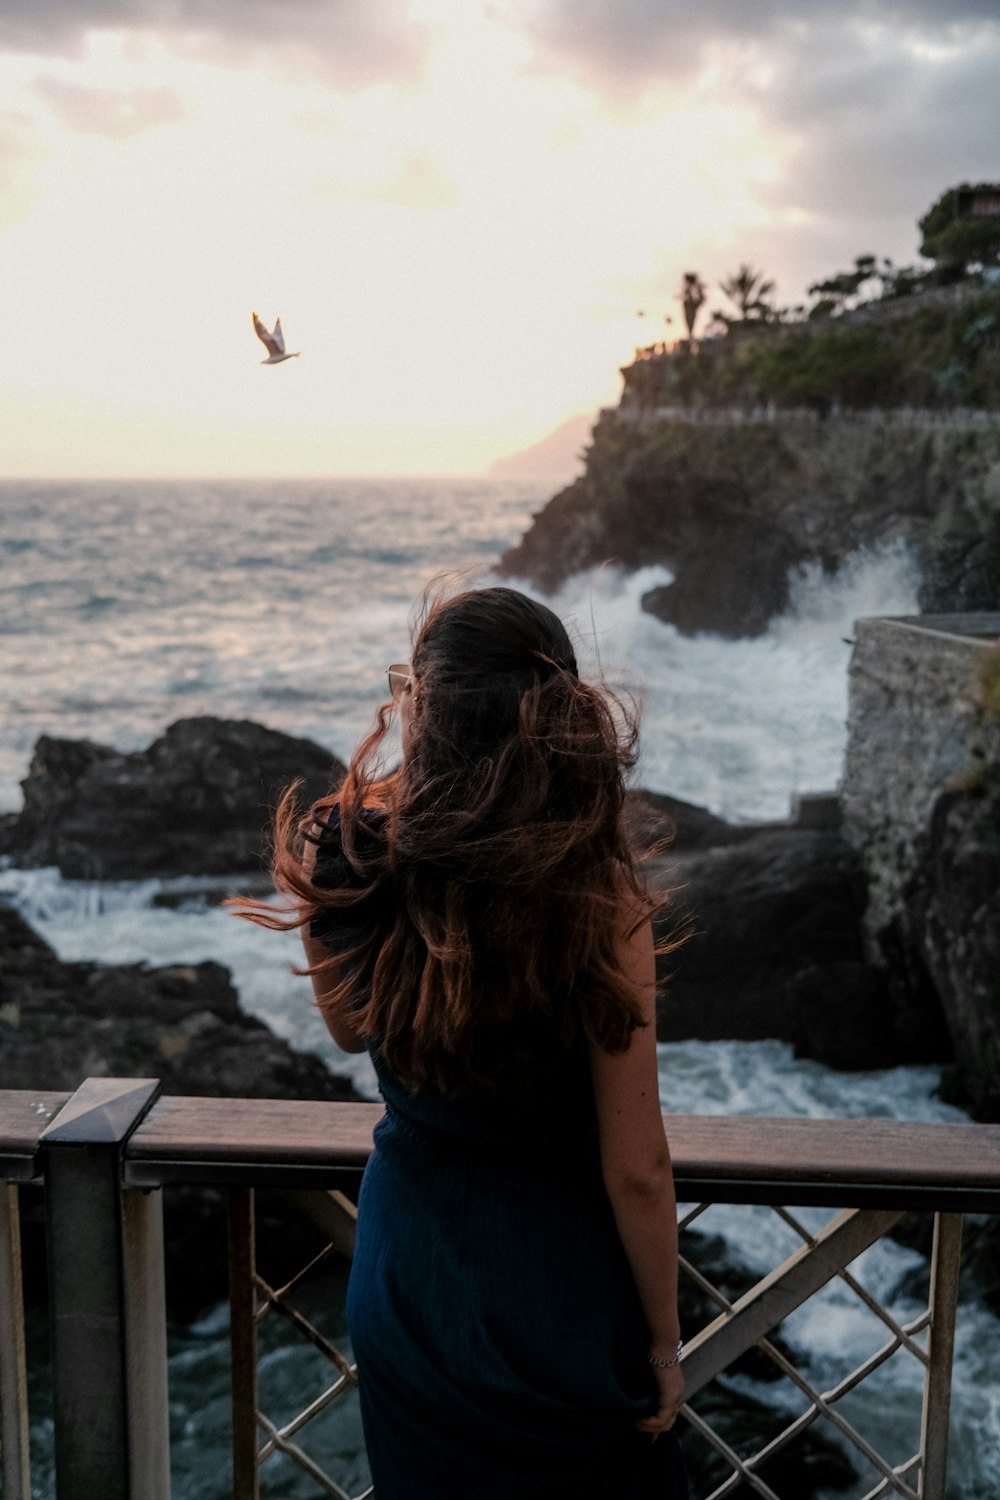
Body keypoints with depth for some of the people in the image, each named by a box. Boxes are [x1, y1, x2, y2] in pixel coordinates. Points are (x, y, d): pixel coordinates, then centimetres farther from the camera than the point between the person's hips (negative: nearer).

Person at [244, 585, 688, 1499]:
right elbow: (635, 1170, -20)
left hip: (405, 1286, 3)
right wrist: (663, 1343, -2)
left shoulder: (344, 863, -17)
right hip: (558, 1310, -3)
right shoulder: (598, 894, -27)